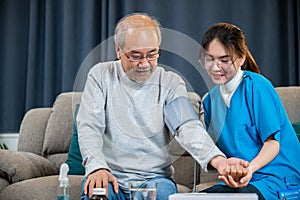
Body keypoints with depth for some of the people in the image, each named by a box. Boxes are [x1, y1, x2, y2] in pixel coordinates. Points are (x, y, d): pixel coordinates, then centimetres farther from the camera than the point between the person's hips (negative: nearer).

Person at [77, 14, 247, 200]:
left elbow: (188, 127, -12)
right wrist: (97, 167, -25)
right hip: (110, 173, -1)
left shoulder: (170, 83, 3)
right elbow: (89, 127, -5)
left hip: (154, 177, 1)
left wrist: (218, 159, -32)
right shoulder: (101, 76, 3)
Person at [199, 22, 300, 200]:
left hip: (277, 177, -5)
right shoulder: (210, 99, 11)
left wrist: (250, 168, -28)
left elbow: (273, 143, -12)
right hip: (237, 180, 6)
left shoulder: (257, 86, -10)